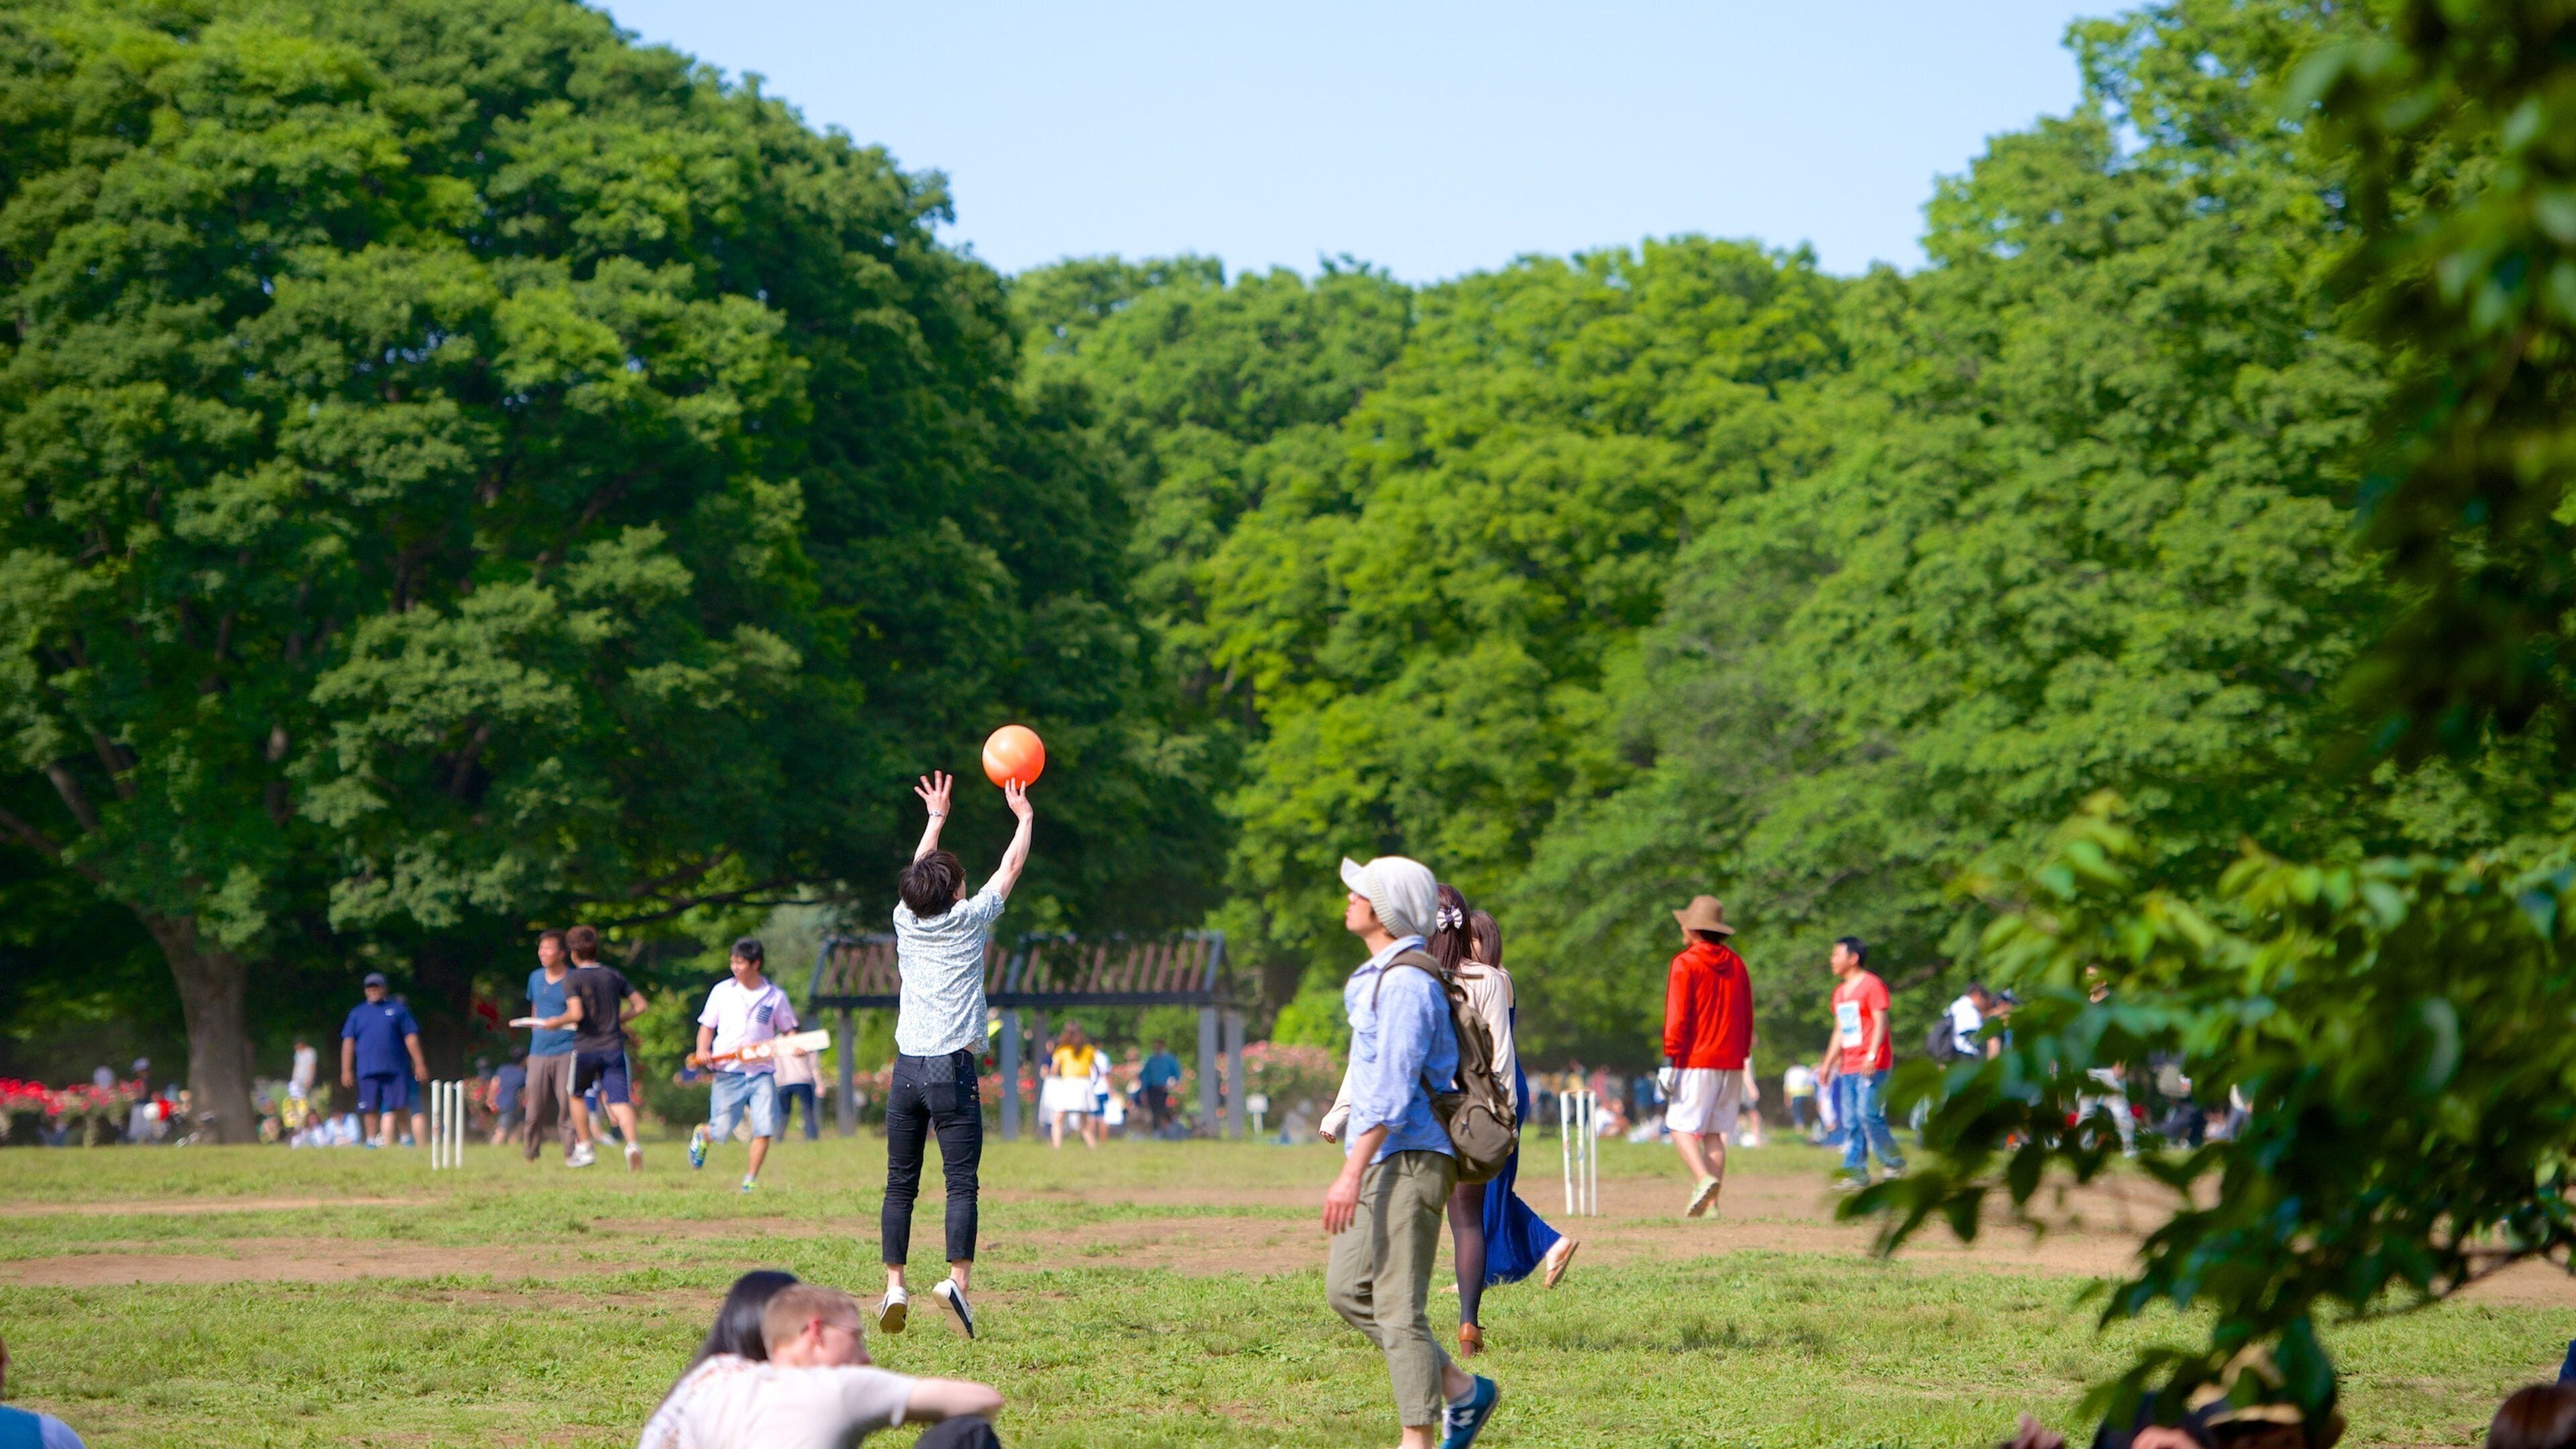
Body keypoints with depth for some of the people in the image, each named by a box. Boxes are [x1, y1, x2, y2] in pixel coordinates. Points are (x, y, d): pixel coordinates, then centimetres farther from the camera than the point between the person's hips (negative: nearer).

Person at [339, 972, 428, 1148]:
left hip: (394, 1069, -1)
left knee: (400, 1106, -5)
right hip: (367, 1070, 1)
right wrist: (346, 1070, 5)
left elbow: (411, 1037, 10)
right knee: (371, 1108, 1)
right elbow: (348, 1042, 12)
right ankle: (371, 1140, 10)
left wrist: (419, 1064, 3)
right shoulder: (357, 1013, 15)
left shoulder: (398, 1010, 12)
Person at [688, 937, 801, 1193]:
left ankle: (750, 1181, 3)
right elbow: (707, 1026, 10)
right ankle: (702, 1135, 34)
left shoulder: (775, 996, 4)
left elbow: (788, 1030, 11)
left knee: (765, 1129, -11)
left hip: (762, 1072, 1)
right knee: (721, 1131, -2)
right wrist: (702, 1050, -9)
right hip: (727, 1072, 0)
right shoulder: (722, 991, 5)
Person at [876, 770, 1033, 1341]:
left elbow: (918, 872, 29)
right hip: (952, 1069, -4)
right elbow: (1011, 867, 15)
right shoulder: (968, 920, 1)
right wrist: (1024, 817, 30)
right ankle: (958, 1278, -23)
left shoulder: (907, 921, 9)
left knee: (900, 1185, 8)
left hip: (906, 1070, 4)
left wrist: (936, 817, 42)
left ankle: (894, 1284, 0)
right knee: (961, 1183, -8)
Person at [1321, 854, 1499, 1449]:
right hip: (1379, 1160, 10)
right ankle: (1460, 1389, 16)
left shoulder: (1406, 982, -16)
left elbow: (1392, 1087, -23)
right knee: (1347, 1289, 11)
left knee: (1398, 1305, -8)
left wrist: (1351, 1173, -27)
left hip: (1407, 1159, -10)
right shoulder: (1376, 976, 17)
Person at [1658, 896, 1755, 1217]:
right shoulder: (1737, 964, 12)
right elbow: (1747, 1018, 15)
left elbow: (1677, 1018, -12)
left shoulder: (1685, 964, -7)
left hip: (1697, 1061, -6)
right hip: (1732, 1063, 6)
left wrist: (1670, 1060, -11)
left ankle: (1704, 1179, -27)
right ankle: (1712, 1203, 2)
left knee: (1682, 1126, -4)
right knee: (1715, 1133, 8)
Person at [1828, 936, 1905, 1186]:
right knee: (1850, 1122, 2)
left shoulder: (1872, 985, -6)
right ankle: (1856, 1173, 2)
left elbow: (1881, 1022, -13)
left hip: (1872, 1066, -8)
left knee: (1868, 1115, -14)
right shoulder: (1840, 992, 19)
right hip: (1848, 1067, 8)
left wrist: (1872, 1056, -23)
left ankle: (1895, 1163, 0)